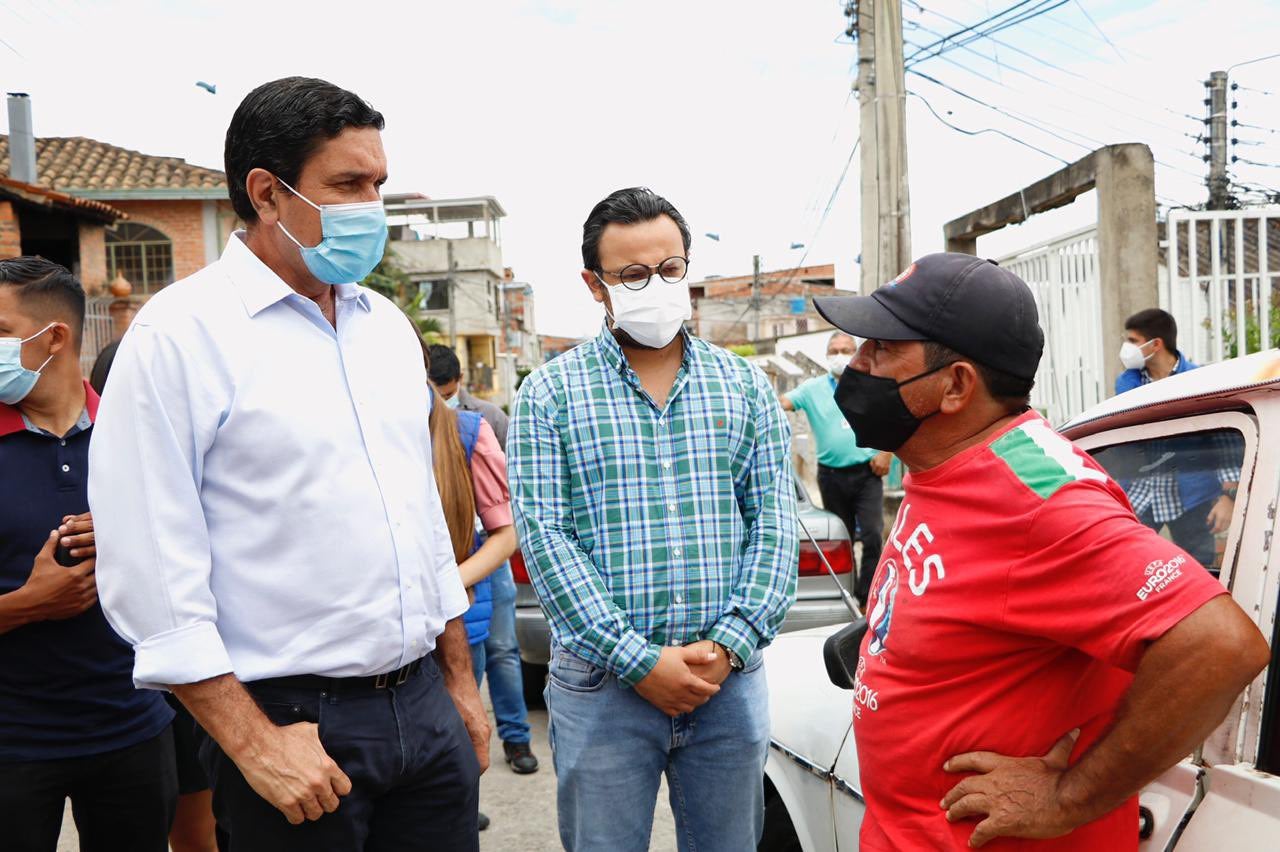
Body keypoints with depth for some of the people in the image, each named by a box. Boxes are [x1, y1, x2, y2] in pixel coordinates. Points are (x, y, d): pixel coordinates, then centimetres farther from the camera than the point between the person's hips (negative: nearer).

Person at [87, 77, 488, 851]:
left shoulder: (388, 325, 9)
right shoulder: (182, 335, -11)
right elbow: (149, 573, -14)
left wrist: (460, 683, 14)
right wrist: (253, 743, -15)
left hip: (426, 704, 6)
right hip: (293, 726, -6)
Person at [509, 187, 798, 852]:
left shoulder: (746, 387, 7)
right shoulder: (550, 393, -1)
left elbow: (775, 523, 3)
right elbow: (543, 534, -9)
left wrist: (728, 645, -10)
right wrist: (638, 660, -15)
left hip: (730, 679, 2)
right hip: (601, 682, -2)